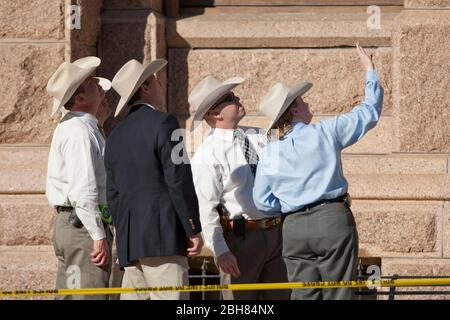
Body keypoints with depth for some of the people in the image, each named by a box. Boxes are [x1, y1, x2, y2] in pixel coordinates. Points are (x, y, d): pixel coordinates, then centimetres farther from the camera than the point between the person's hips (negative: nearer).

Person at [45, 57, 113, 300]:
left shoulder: (70, 127, 18)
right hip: (83, 225, -11)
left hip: (67, 223, 11)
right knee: (89, 297, -13)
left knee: (68, 297, 11)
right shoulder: (80, 131, -16)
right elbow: (83, 191, -22)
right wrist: (99, 236, -20)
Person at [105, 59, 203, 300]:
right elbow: (179, 181, -11)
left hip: (129, 243, 8)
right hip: (163, 235, -8)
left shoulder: (116, 135, 17)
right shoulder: (162, 123, -6)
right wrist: (194, 230, -7)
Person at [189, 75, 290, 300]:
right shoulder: (207, 155, -11)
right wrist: (220, 251, -20)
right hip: (240, 237, -7)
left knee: (280, 296, 11)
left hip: (277, 231, 7)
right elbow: (206, 208, -14)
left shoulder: (257, 137, 9)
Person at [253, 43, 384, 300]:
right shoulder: (326, 132, -2)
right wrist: (370, 70, 20)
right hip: (333, 221, -3)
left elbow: (263, 202, 7)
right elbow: (370, 112, 8)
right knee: (338, 294, -2)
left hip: (294, 228, 3)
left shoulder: (269, 153, 5)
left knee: (304, 296, 5)